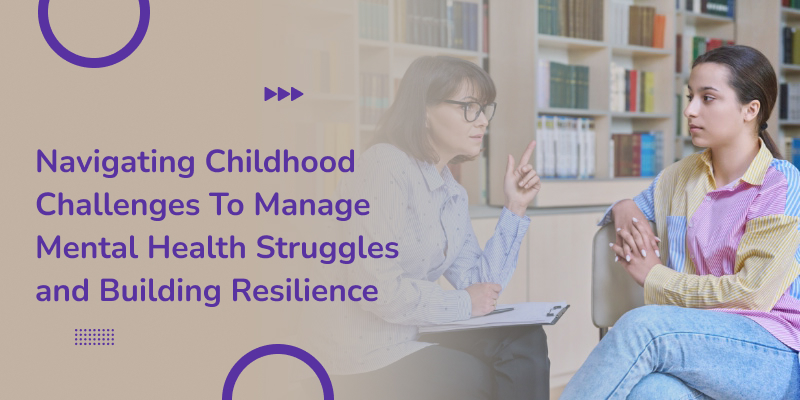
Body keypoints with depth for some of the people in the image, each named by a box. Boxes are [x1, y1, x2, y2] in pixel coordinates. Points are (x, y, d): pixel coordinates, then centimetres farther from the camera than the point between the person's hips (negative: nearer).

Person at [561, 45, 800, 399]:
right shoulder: (681, 177, 12)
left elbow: (751, 294, -11)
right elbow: (632, 207, 30)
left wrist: (655, 277, -4)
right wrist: (624, 213, 5)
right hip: (702, 339, 4)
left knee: (644, 325, -32)